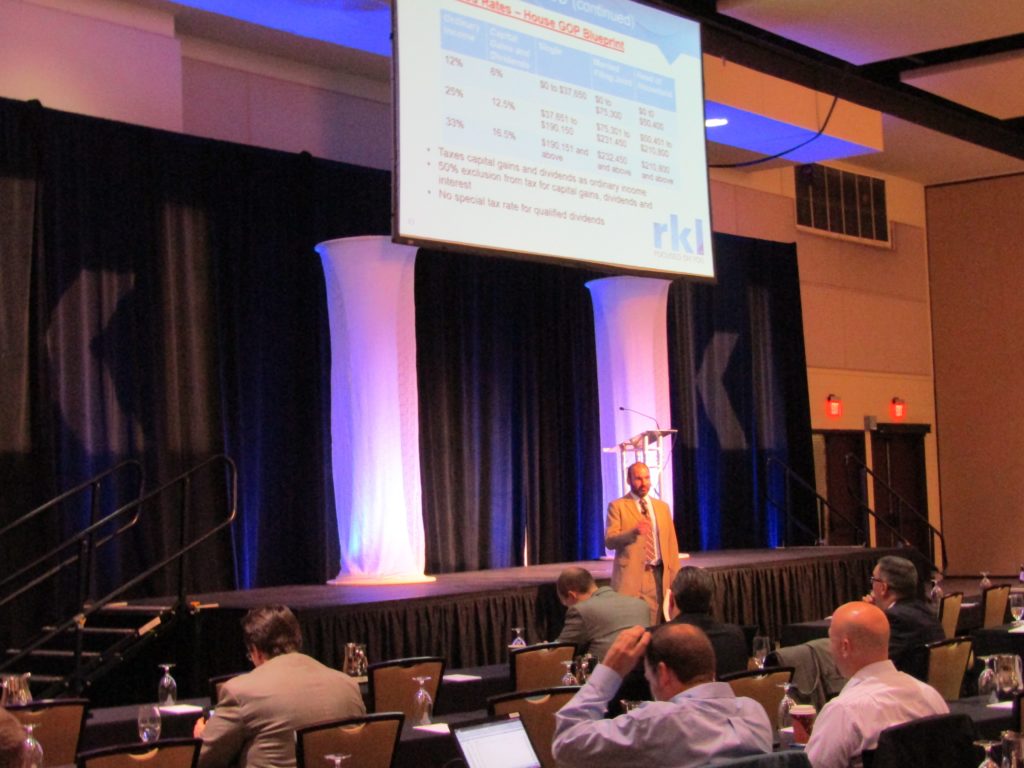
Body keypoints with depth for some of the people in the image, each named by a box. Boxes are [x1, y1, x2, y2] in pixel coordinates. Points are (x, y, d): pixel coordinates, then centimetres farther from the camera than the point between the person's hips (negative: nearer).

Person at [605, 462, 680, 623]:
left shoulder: (662, 507, 15)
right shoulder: (617, 506, 1)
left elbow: (671, 543, 15)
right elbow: (609, 541, -8)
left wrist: (675, 578, 8)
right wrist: (634, 532, -25)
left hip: (658, 576, 4)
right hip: (630, 575, -4)